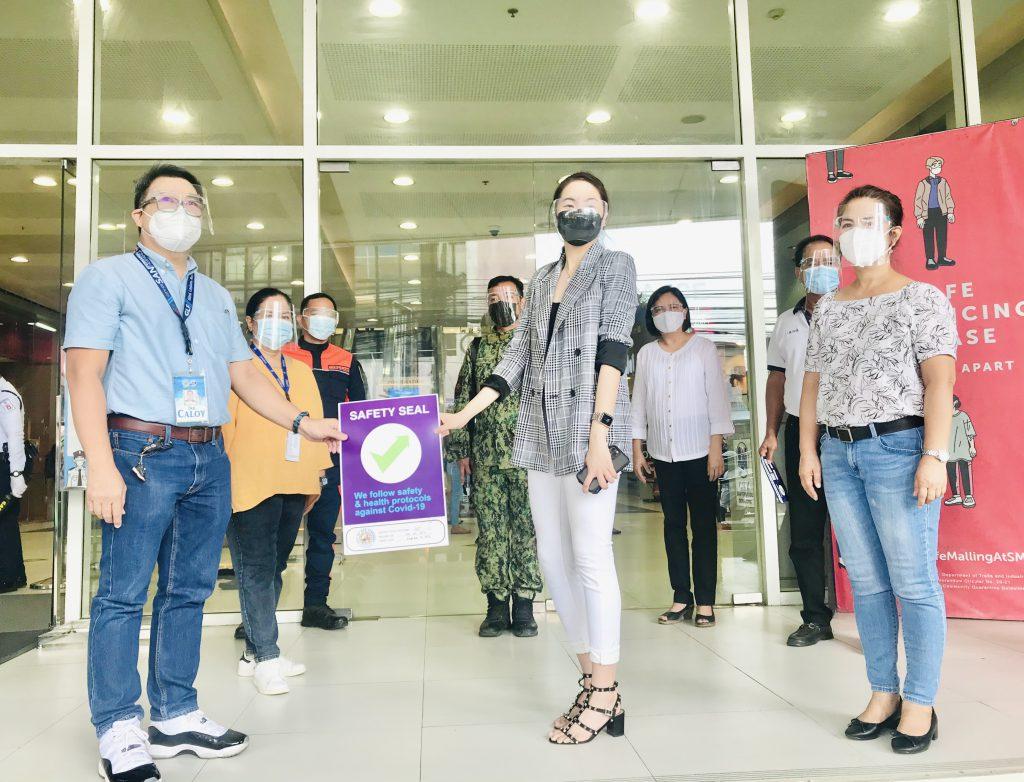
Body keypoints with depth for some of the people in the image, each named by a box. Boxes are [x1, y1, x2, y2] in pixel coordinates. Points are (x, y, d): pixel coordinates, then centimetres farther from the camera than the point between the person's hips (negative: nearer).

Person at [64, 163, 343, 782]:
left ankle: (177, 716, 22)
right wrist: (101, 465, -17)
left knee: (190, 591, 11)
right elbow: (85, 372, -7)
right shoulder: (108, 278, 2)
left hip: (210, 458, 6)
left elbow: (244, 374, 19)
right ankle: (120, 732, 10)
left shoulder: (217, 296, 20)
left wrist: (302, 422, 6)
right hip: (143, 452, -6)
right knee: (124, 593, -2)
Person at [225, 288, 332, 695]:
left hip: (293, 485, 6)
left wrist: (316, 472, 14)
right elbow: (224, 421, -5)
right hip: (251, 485, -6)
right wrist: (223, 475, -10)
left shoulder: (301, 371, 20)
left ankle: (254, 653, 19)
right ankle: (266, 658, -1)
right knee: (256, 569, -5)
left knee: (274, 568, 10)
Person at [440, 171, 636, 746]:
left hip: (588, 428, -6)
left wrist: (598, 433, -18)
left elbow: (613, 350, -8)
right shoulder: (542, 281, 21)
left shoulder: (616, 266, 5)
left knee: (590, 556, -8)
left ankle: (605, 694, 3)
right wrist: (465, 414, 9)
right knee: (553, 558, 5)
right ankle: (593, 683, 15)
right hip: (541, 433, 6)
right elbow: (518, 359, 16)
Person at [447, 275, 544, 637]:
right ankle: (496, 606, 14)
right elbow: (462, 401, 14)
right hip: (485, 457, 3)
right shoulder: (478, 347, 13)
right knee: (490, 530, 5)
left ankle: (524, 607, 11)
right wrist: (461, 450, 8)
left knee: (526, 528, 2)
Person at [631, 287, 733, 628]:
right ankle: (681, 598, 13)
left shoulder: (703, 348, 2)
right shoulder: (646, 354, 10)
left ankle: (705, 602, 6)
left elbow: (717, 398, -2)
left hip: (699, 450, -3)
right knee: (674, 524, 7)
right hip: (663, 453, 3)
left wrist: (716, 447, -8)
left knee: (704, 525, 0)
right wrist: (637, 449, 7)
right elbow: (639, 403, 11)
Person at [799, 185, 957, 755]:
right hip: (839, 455, 5)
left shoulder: (921, 298, -1)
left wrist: (934, 456, -16)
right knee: (866, 583, 10)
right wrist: (807, 450, 8)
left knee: (914, 583, -1)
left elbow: (940, 382, -8)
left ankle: (921, 703, 12)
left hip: (897, 449, -5)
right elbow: (813, 383, 15)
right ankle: (883, 694, 21)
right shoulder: (828, 308, 15)